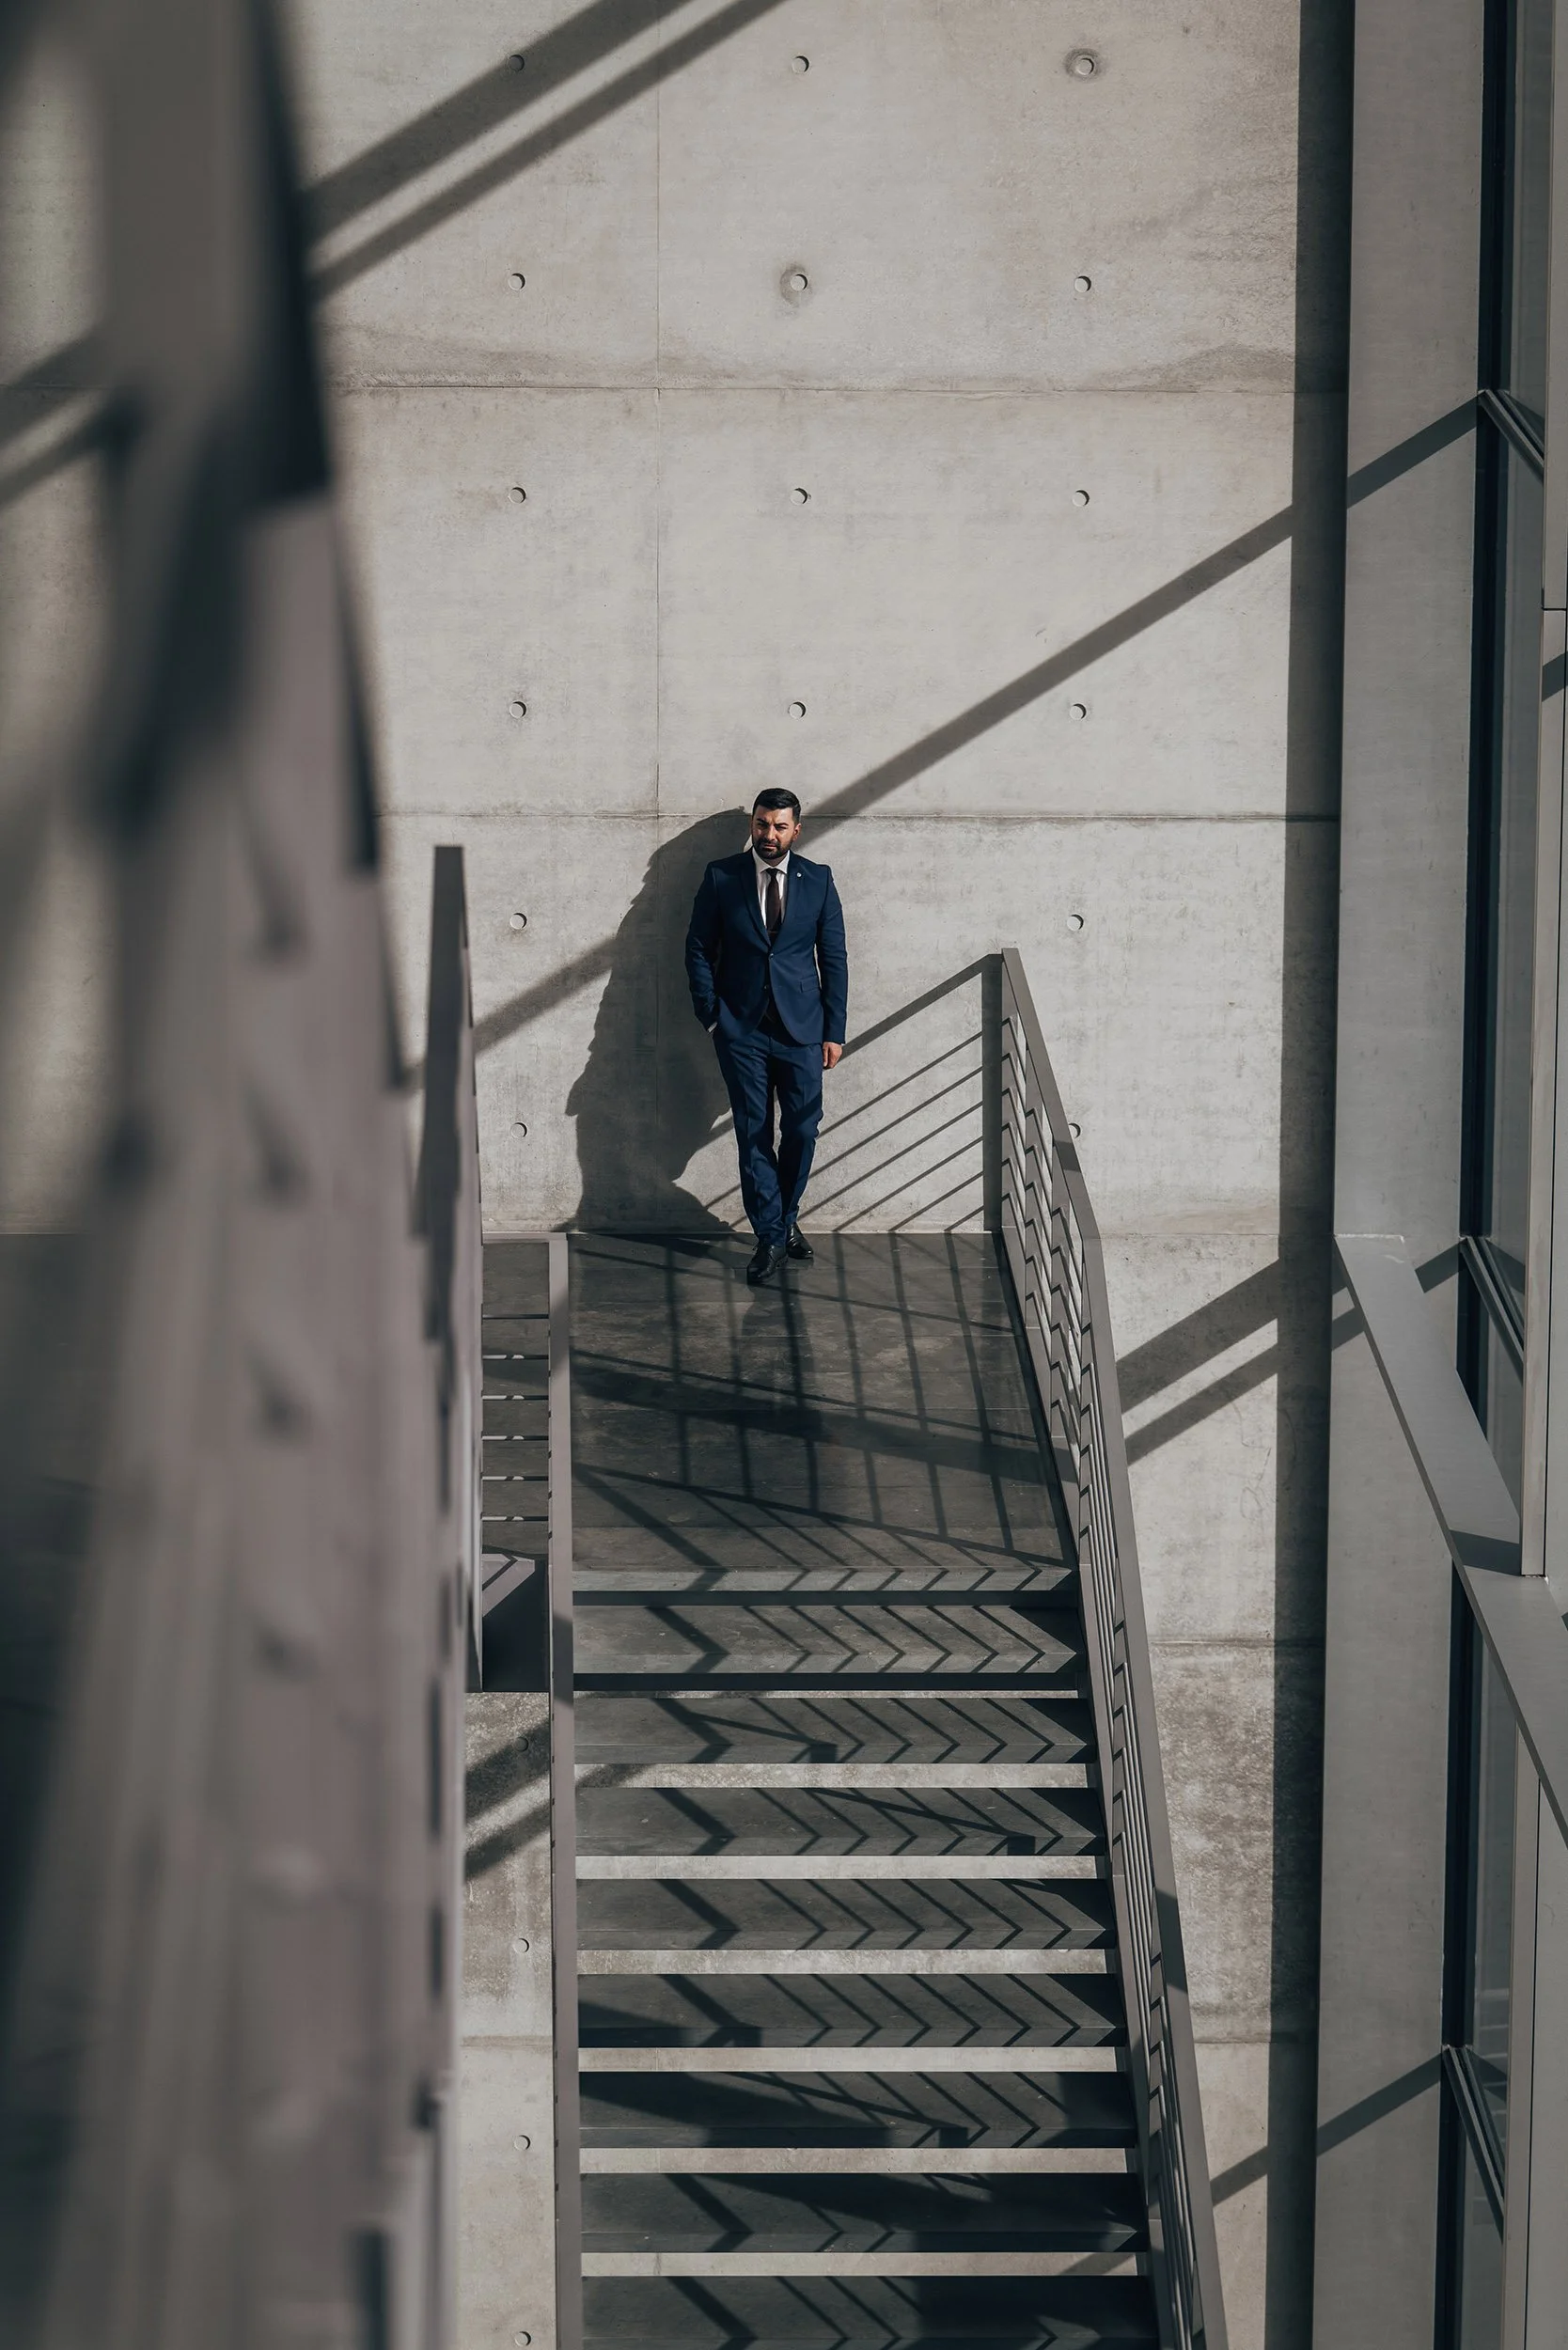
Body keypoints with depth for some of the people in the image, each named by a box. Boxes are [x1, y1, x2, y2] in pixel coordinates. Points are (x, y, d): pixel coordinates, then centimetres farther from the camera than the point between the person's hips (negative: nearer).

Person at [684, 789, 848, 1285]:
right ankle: (771, 1237, 7)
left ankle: (785, 1219, 25)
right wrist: (711, 1016, -2)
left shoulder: (817, 880, 2)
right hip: (742, 1029, -1)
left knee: (802, 1130, 3)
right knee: (753, 1134, 0)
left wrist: (834, 1030, 1)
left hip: (801, 1028, 1)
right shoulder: (721, 877, 0)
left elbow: (834, 958, 5)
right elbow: (699, 949, 5)